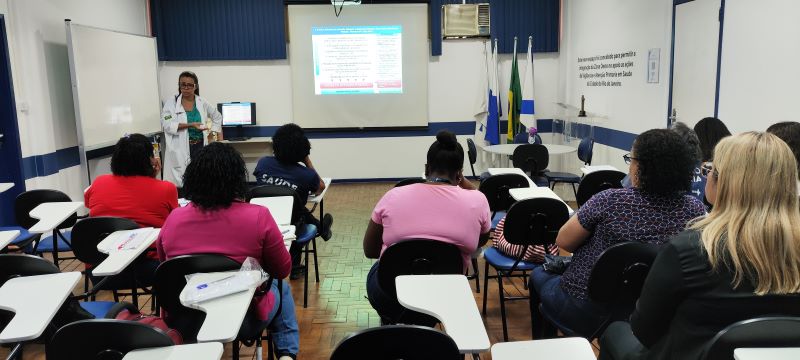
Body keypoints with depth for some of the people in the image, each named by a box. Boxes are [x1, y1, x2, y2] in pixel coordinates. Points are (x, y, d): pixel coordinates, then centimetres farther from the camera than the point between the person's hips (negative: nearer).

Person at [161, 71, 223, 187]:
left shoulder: (202, 103, 8)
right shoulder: (171, 102, 0)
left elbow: (217, 117, 24)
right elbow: (166, 124, -12)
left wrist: (212, 133, 11)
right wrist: (190, 125, -21)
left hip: (200, 147, 3)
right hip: (180, 150, -3)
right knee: (179, 185, -8)